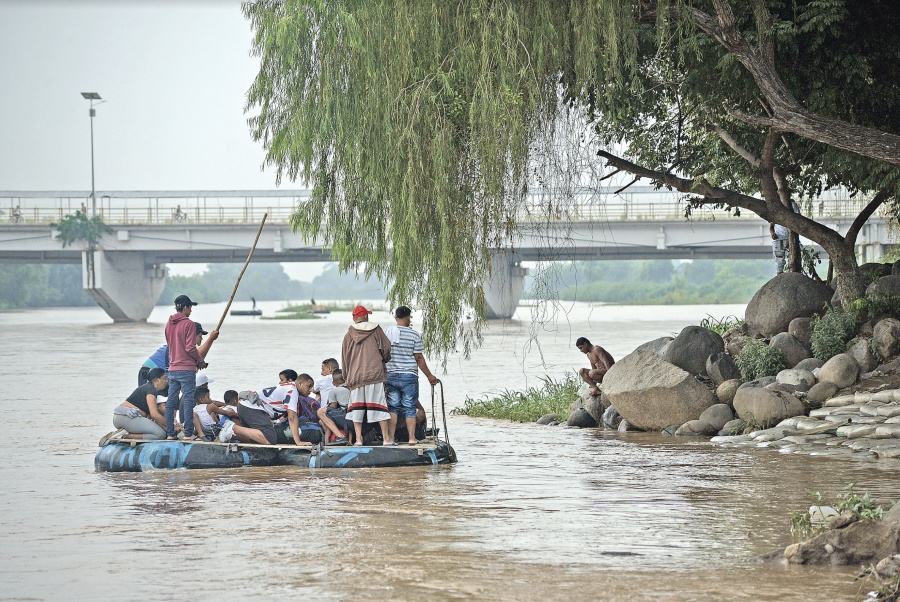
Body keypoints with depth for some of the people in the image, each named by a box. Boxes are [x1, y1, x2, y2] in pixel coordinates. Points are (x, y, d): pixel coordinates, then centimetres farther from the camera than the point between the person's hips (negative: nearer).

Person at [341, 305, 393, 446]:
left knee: (357, 409, 6)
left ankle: (358, 439, 1)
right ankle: (387, 438, -3)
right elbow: (387, 348, 2)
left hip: (355, 375, 2)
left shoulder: (349, 335, 9)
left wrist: (347, 378, 21)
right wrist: (384, 360, 24)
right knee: (379, 406, -1)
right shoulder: (375, 330, 3)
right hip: (375, 374, -2)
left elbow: (344, 359, 11)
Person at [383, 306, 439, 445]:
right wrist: (429, 376, 3)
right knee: (410, 408, 3)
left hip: (390, 375, 3)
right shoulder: (413, 335, -6)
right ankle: (412, 438, 2)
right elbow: (419, 358, -6)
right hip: (409, 376, -3)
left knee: (393, 407, 9)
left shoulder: (386, 332, 2)